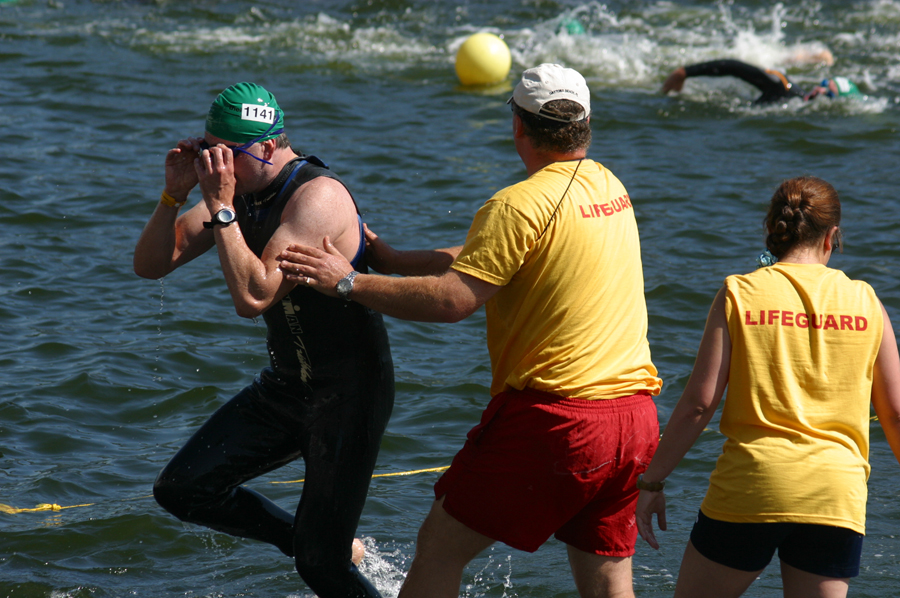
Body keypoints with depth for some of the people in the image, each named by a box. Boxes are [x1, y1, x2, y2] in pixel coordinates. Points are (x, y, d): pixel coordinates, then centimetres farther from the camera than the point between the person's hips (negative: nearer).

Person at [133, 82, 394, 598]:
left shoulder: (318, 196, -24)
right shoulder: (238, 191, 2)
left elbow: (253, 297, -32)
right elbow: (150, 264, 3)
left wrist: (221, 207, -28)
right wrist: (175, 195, -12)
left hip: (350, 392, -8)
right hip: (287, 384, 9)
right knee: (183, 490, 5)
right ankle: (329, 543, 20)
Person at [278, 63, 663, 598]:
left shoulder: (522, 205, -13)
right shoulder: (610, 188, 13)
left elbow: (453, 299, -19)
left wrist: (351, 283, -11)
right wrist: (390, 260, 19)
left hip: (553, 414, -8)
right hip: (636, 416, 8)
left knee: (440, 547, 5)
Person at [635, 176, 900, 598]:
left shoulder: (740, 295, 1)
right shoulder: (865, 303, 7)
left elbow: (698, 404, -4)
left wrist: (652, 482, 5)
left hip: (751, 484, -2)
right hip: (836, 495, 2)